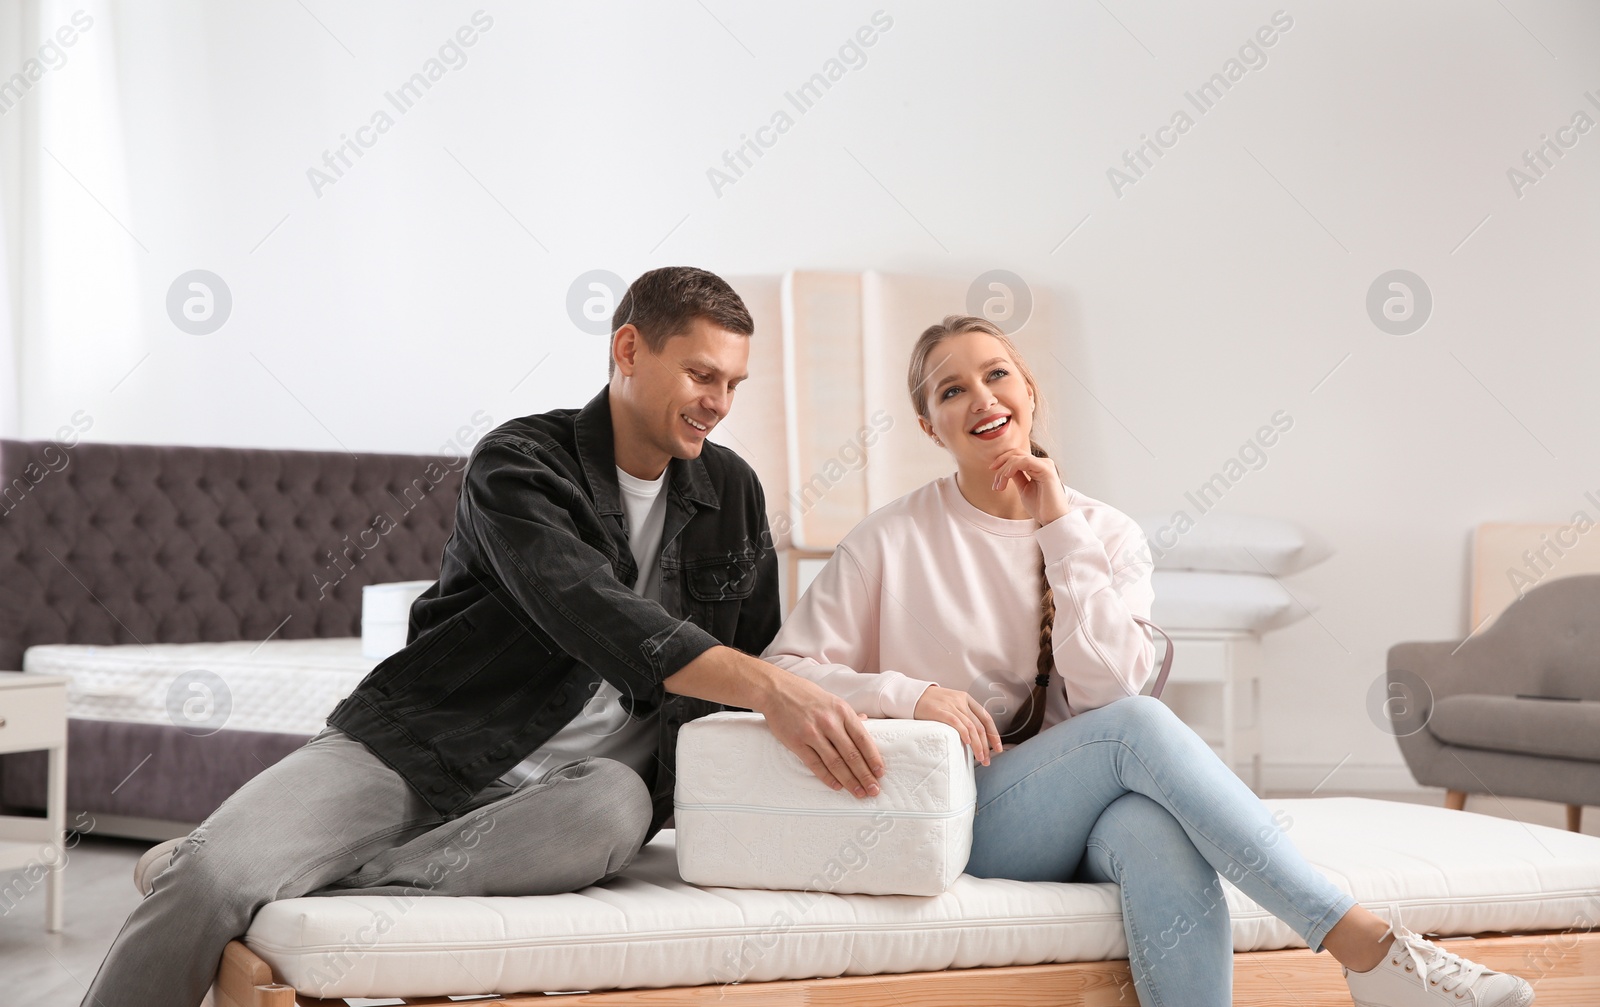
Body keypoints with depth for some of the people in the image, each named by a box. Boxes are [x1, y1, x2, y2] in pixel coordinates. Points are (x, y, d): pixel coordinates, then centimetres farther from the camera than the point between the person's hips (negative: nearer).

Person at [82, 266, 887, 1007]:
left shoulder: (732, 491, 11)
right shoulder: (519, 463, -8)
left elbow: (759, 655, 20)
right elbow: (586, 611, -26)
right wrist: (770, 688, -37)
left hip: (576, 778, 3)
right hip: (418, 750, -3)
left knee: (614, 811, -37)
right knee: (210, 876, -25)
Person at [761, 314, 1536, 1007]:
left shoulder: (1106, 535, 8)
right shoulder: (892, 540, 0)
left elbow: (1110, 685, -7)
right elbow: (783, 669, -4)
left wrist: (1060, 532, -8)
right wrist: (907, 693, -19)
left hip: (1084, 816, 3)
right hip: (958, 827, -2)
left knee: (1155, 830, -37)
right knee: (1138, 725, -30)